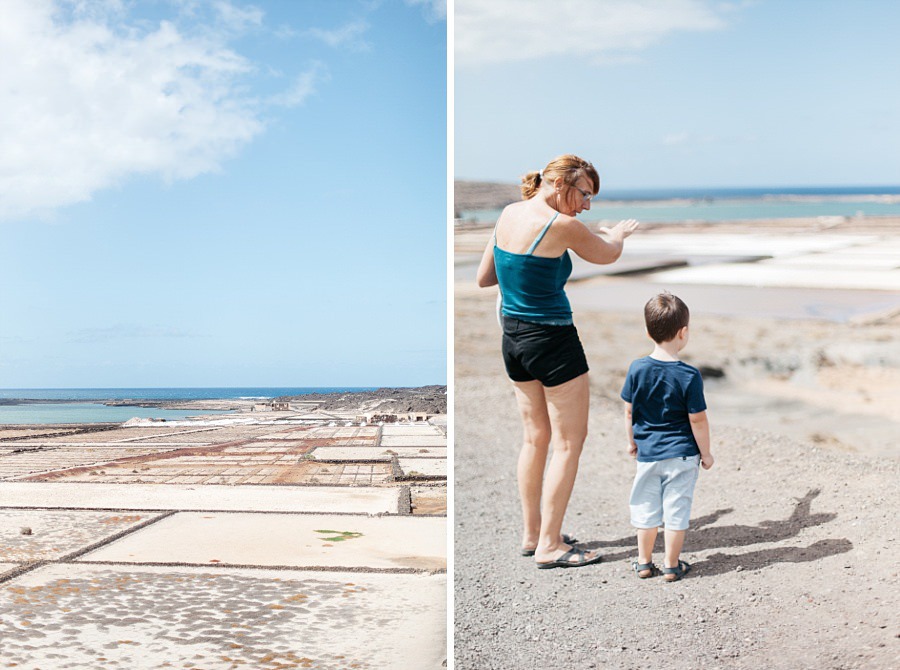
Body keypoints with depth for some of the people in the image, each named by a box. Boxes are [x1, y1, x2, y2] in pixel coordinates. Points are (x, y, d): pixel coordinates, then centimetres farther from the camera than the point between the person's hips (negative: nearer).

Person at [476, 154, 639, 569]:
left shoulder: (508, 213, 3)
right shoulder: (562, 226, -17)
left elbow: (483, 278, 10)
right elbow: (608, 255, 1)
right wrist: (618, 233, 23)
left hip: (512, 337, 8)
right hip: (552, 339, -8)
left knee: (536, 436, 17)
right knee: (570, 441, 3)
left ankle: (531, 534, 25)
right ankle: (550, 547, 5)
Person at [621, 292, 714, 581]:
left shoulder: (637, 369, -6)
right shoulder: (689, 375, -15)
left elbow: (629, 411, 2)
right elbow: (697, 419, -11)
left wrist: (632, 440, 17)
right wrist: (705, 452, 1)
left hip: (647, 452, 3)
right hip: (682, 454, -3)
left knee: (646, 508, 14)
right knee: (676, 509, 7)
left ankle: (644, 562, 23)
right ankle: (672, 565, 14)